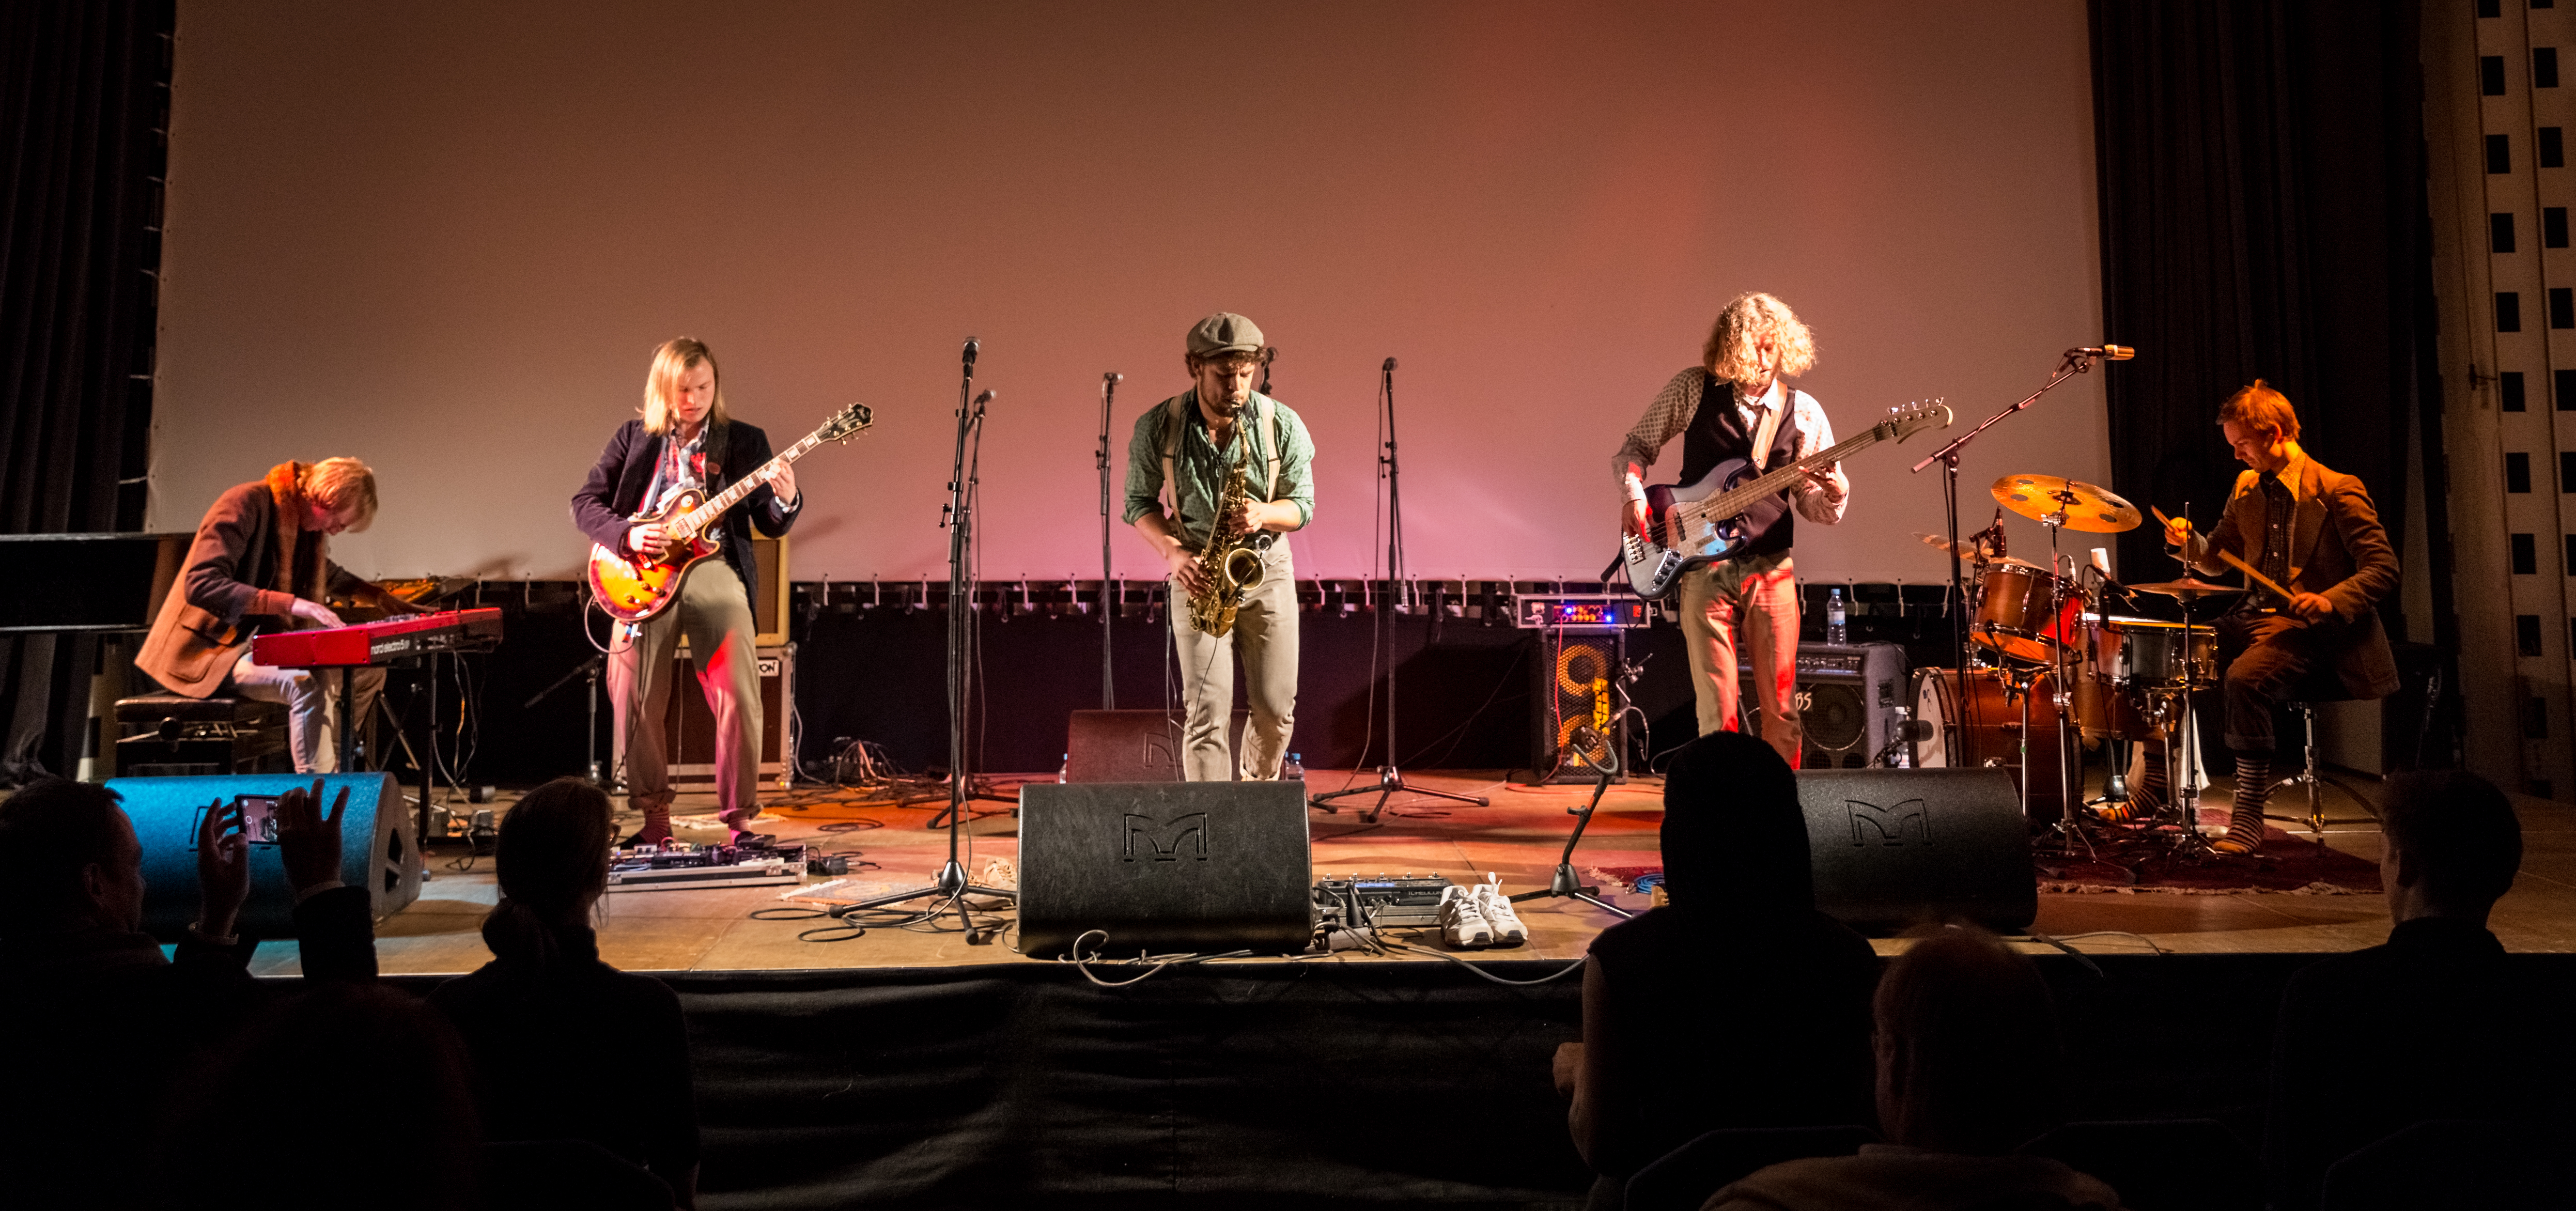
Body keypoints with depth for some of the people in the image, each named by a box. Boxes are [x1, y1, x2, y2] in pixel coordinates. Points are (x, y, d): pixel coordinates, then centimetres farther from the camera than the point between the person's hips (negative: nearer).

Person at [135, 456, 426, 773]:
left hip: (265, 643, 9)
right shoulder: (245, 503, -18)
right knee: (308, 683, -33)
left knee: (369, 672, 5)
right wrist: (291, 604, -38)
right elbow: (201, 585, -30)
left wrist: (380, 597, 18)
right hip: (214, 649, -9)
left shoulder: (308, 525, 10)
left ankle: (329, 769, 8)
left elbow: (328, 575, 33)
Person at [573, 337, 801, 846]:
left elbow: (769, 524, 9)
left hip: (715, 564, -1)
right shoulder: (634, 437, 15)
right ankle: (654, 816, 11)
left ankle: (739, 817, -4)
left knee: (738, 692, -15)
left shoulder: (744, 440, 13)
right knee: (633, 695, -5)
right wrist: (625, 533, -6)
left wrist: (785, 502, -14)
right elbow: (584, 502, 13)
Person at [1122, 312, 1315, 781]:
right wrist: (1172, 550, -17)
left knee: (1276, 710, 5)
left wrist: (1264, 514, -24)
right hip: (1199, 576, -1)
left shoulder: (1282, 425, -10)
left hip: (1267, 571, 1)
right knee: (1208, 711, -10)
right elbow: (1139, 501, 1)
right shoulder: (1156, 428, -11)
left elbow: (1303, 504, -1)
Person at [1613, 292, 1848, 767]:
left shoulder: (1803, 412, 4)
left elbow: (1817, 508, 6)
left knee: (1781, 709, 3)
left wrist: (1833, 495, -17)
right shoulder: (1693, 389, 1)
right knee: (1717, 713, 1)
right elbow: (1632, 448, 10)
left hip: (1771, 569, 1)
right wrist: (1635, 496, -9)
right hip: (1703, 568, -1)